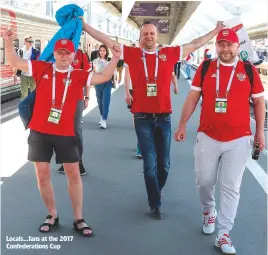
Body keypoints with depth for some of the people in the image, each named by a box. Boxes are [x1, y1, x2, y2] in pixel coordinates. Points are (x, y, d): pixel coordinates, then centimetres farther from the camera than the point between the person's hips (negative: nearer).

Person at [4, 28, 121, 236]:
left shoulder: (79, 76, 0)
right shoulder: (42, 68, 1)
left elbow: (104, 77, -6)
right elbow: (15, 62, 5)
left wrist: (115, 59, -17)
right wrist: (9, 42, -7)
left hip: (66, 133, 0)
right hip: (39, 132, 0)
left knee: (74, 174, 5)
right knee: (43, 175, 7)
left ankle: (78, 219, 19)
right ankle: (52, 215, 25)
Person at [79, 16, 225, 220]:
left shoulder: (169, 54, 4)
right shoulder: (132, 54, 1)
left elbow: (195, 44, 12)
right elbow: (107, 41, 1)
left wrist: (216, 30, 14)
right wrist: (84, 26, -2)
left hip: (164, 117, 2)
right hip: (143, 118, -2)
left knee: (164, 163, 12)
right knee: (150, 164, 3)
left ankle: (156, 191, 40)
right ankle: (155, 205, 17)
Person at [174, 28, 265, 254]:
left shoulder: (249, 70, -1)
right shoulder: (205, 67, 2)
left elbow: (259, 101, 6)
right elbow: (193, 98, 6)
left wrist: (260, 131, 5)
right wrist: (182, 125, 4)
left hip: (238, 139, -1)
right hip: (207, 137, 1)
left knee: (231, 188, 2)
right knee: (204, 181, 13)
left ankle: (223, 234, 11)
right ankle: (208, 212, 42)